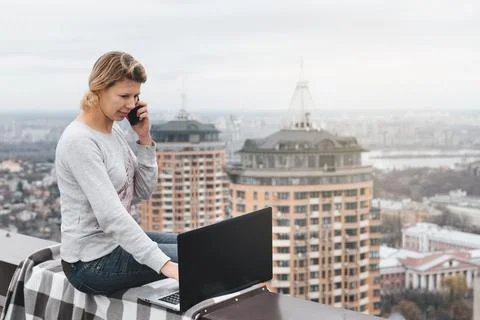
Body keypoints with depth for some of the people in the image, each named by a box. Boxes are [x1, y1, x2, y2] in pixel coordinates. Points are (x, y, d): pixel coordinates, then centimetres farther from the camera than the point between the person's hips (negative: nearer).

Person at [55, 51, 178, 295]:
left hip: (117, 241, 9)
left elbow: (144, 192, 7)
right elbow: (111, 216, -30)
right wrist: (164, 264, -34)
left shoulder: (114, 130, 5)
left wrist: (144, 138, -5)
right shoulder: (79, 141, -23)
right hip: (92, 263, -9)